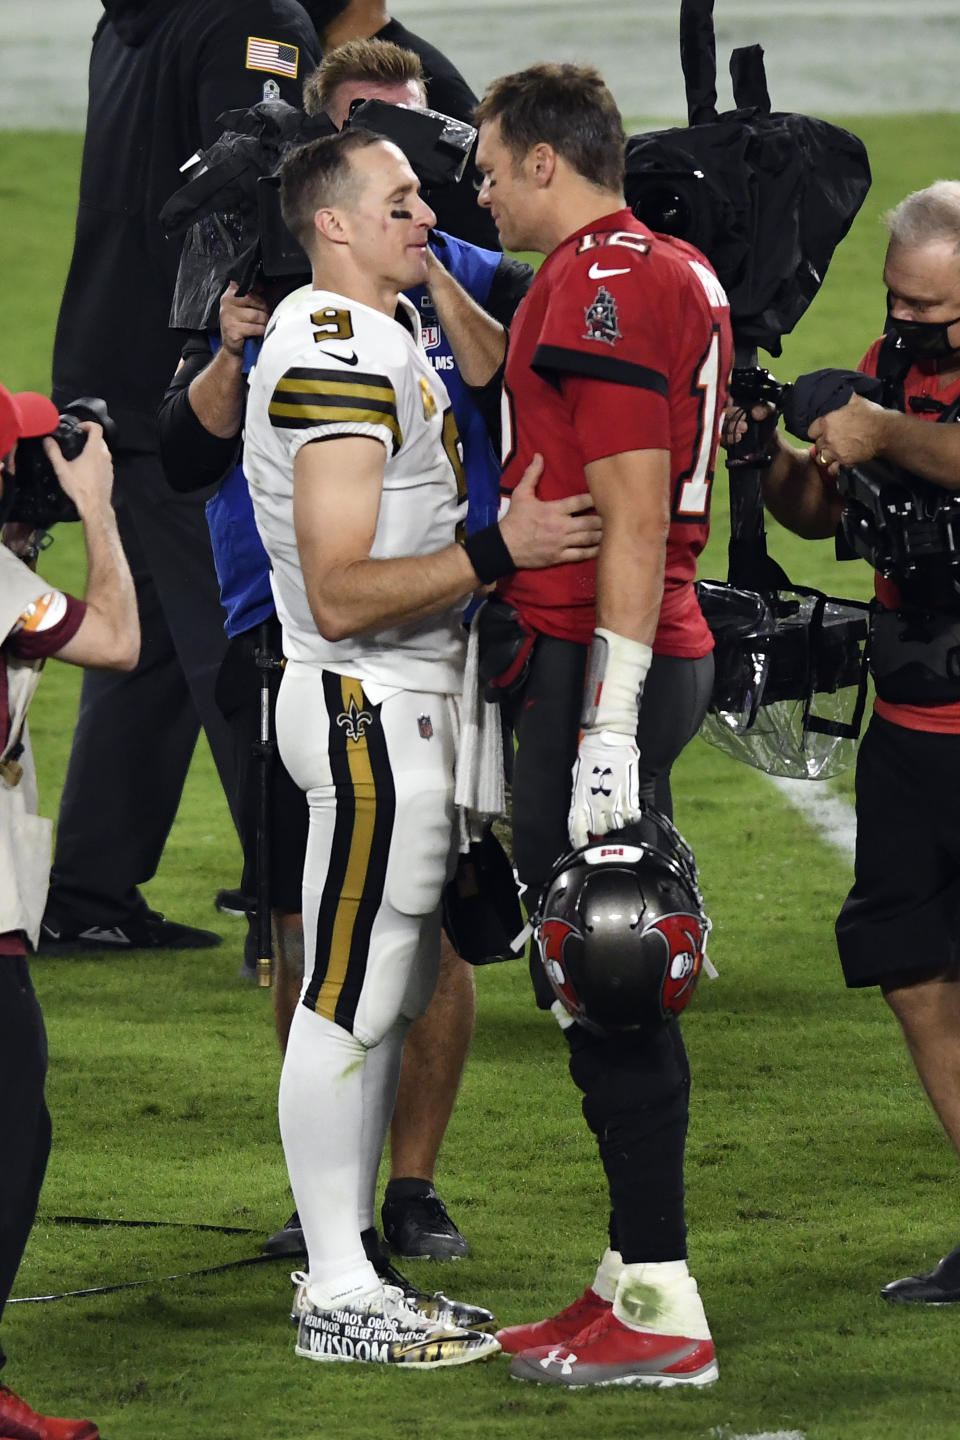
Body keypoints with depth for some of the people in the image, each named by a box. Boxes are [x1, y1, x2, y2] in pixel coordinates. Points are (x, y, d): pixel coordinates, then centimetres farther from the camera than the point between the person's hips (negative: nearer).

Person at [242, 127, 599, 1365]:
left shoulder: (378, 334, 14)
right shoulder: (339, 364, -19)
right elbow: (342, 592, -23)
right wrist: (499, 550, -28)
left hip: (400, 699, 11)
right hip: (370, 705, -11)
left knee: (389, 992, 14)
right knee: (352, 1003, -5)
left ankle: (345, 1271, 20)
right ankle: (337, 1296, -1)